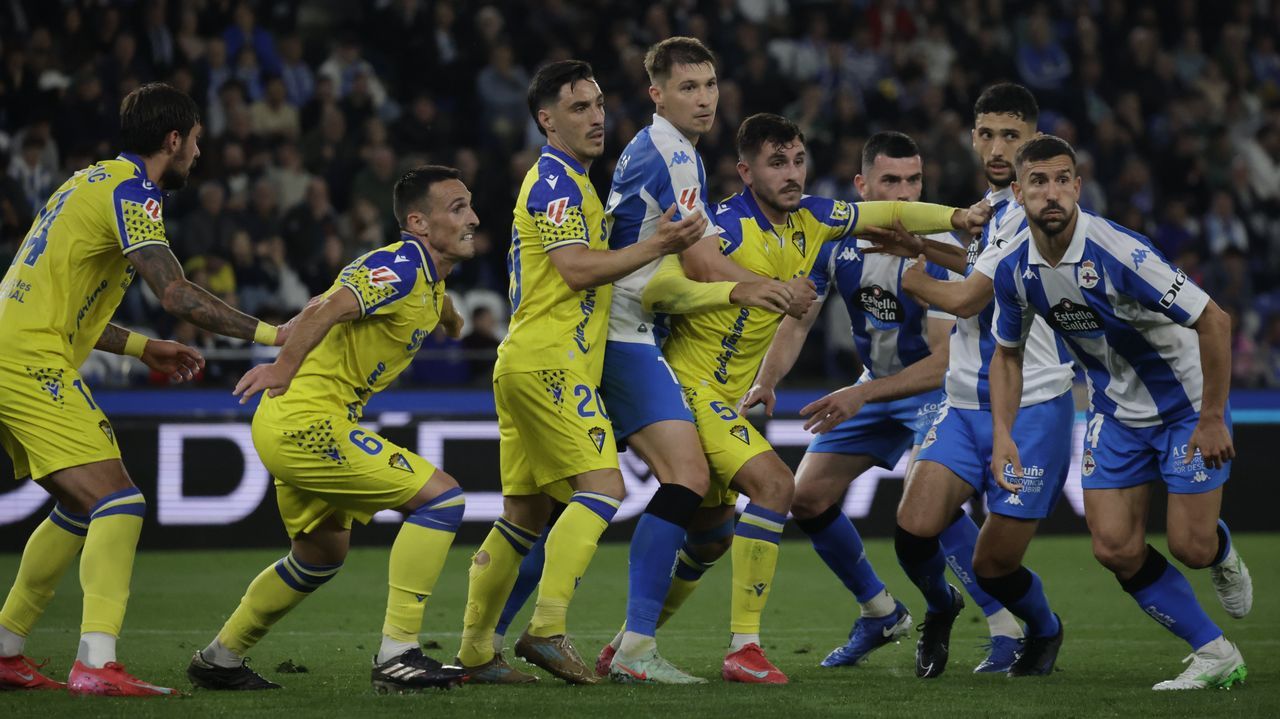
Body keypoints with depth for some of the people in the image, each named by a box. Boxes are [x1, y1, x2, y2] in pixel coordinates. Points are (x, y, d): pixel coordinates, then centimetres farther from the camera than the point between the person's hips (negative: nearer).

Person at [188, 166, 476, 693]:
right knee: (440, 496, -14)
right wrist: (284, 367, -41)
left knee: (323, 553, 27)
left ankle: (219, 659, 37)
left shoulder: (428, 278, 13)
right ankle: (397, 656, -14)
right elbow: (330, 309, -32)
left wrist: (450, 319, 47)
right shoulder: (402, 267, -17)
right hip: (307, 423, -11)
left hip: (294, 427, 11)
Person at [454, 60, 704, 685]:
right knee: (601, 488, -18)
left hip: (525, 367, 10)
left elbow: (584, 268, 27)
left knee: (523, 514, 11)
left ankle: (475, 651, 12)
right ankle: (547, 629, -25)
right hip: (550, 363, -10)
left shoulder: (566, 181, 22)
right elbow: (577, 269, -19)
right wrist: (657, 246, -19)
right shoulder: (556, 181, -10)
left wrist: (657, 240, 19)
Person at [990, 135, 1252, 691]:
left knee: (1190, 547, -7)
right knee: (1115, 548, -7)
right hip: (1115, 410, 5)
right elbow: (1008, 353, 7)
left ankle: (1222, 552, 34)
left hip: (1186, 403, -5)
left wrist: (1212, 419, -23)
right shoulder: (1014, 268, -12)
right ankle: (1215, 655, 8)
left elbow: (1213, 321, -27)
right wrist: (1002, 434, -5)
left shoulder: (1117, 252, -31)